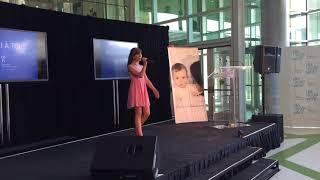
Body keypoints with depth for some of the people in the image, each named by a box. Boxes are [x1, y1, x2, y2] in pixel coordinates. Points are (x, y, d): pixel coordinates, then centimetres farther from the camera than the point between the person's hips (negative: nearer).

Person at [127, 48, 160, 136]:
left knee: (147, 113, 5)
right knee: (138, 113, -6)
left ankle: (137, 129, 24)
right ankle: (140, 134, -1)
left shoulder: (141, 66, 16)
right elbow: (140, 75, -21)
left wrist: (154, 90, 15)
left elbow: (146, 80, 17)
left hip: (143, 91, 7)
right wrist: (145, 64, -15)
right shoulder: (130, 66, -6)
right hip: (136, 91, -7)